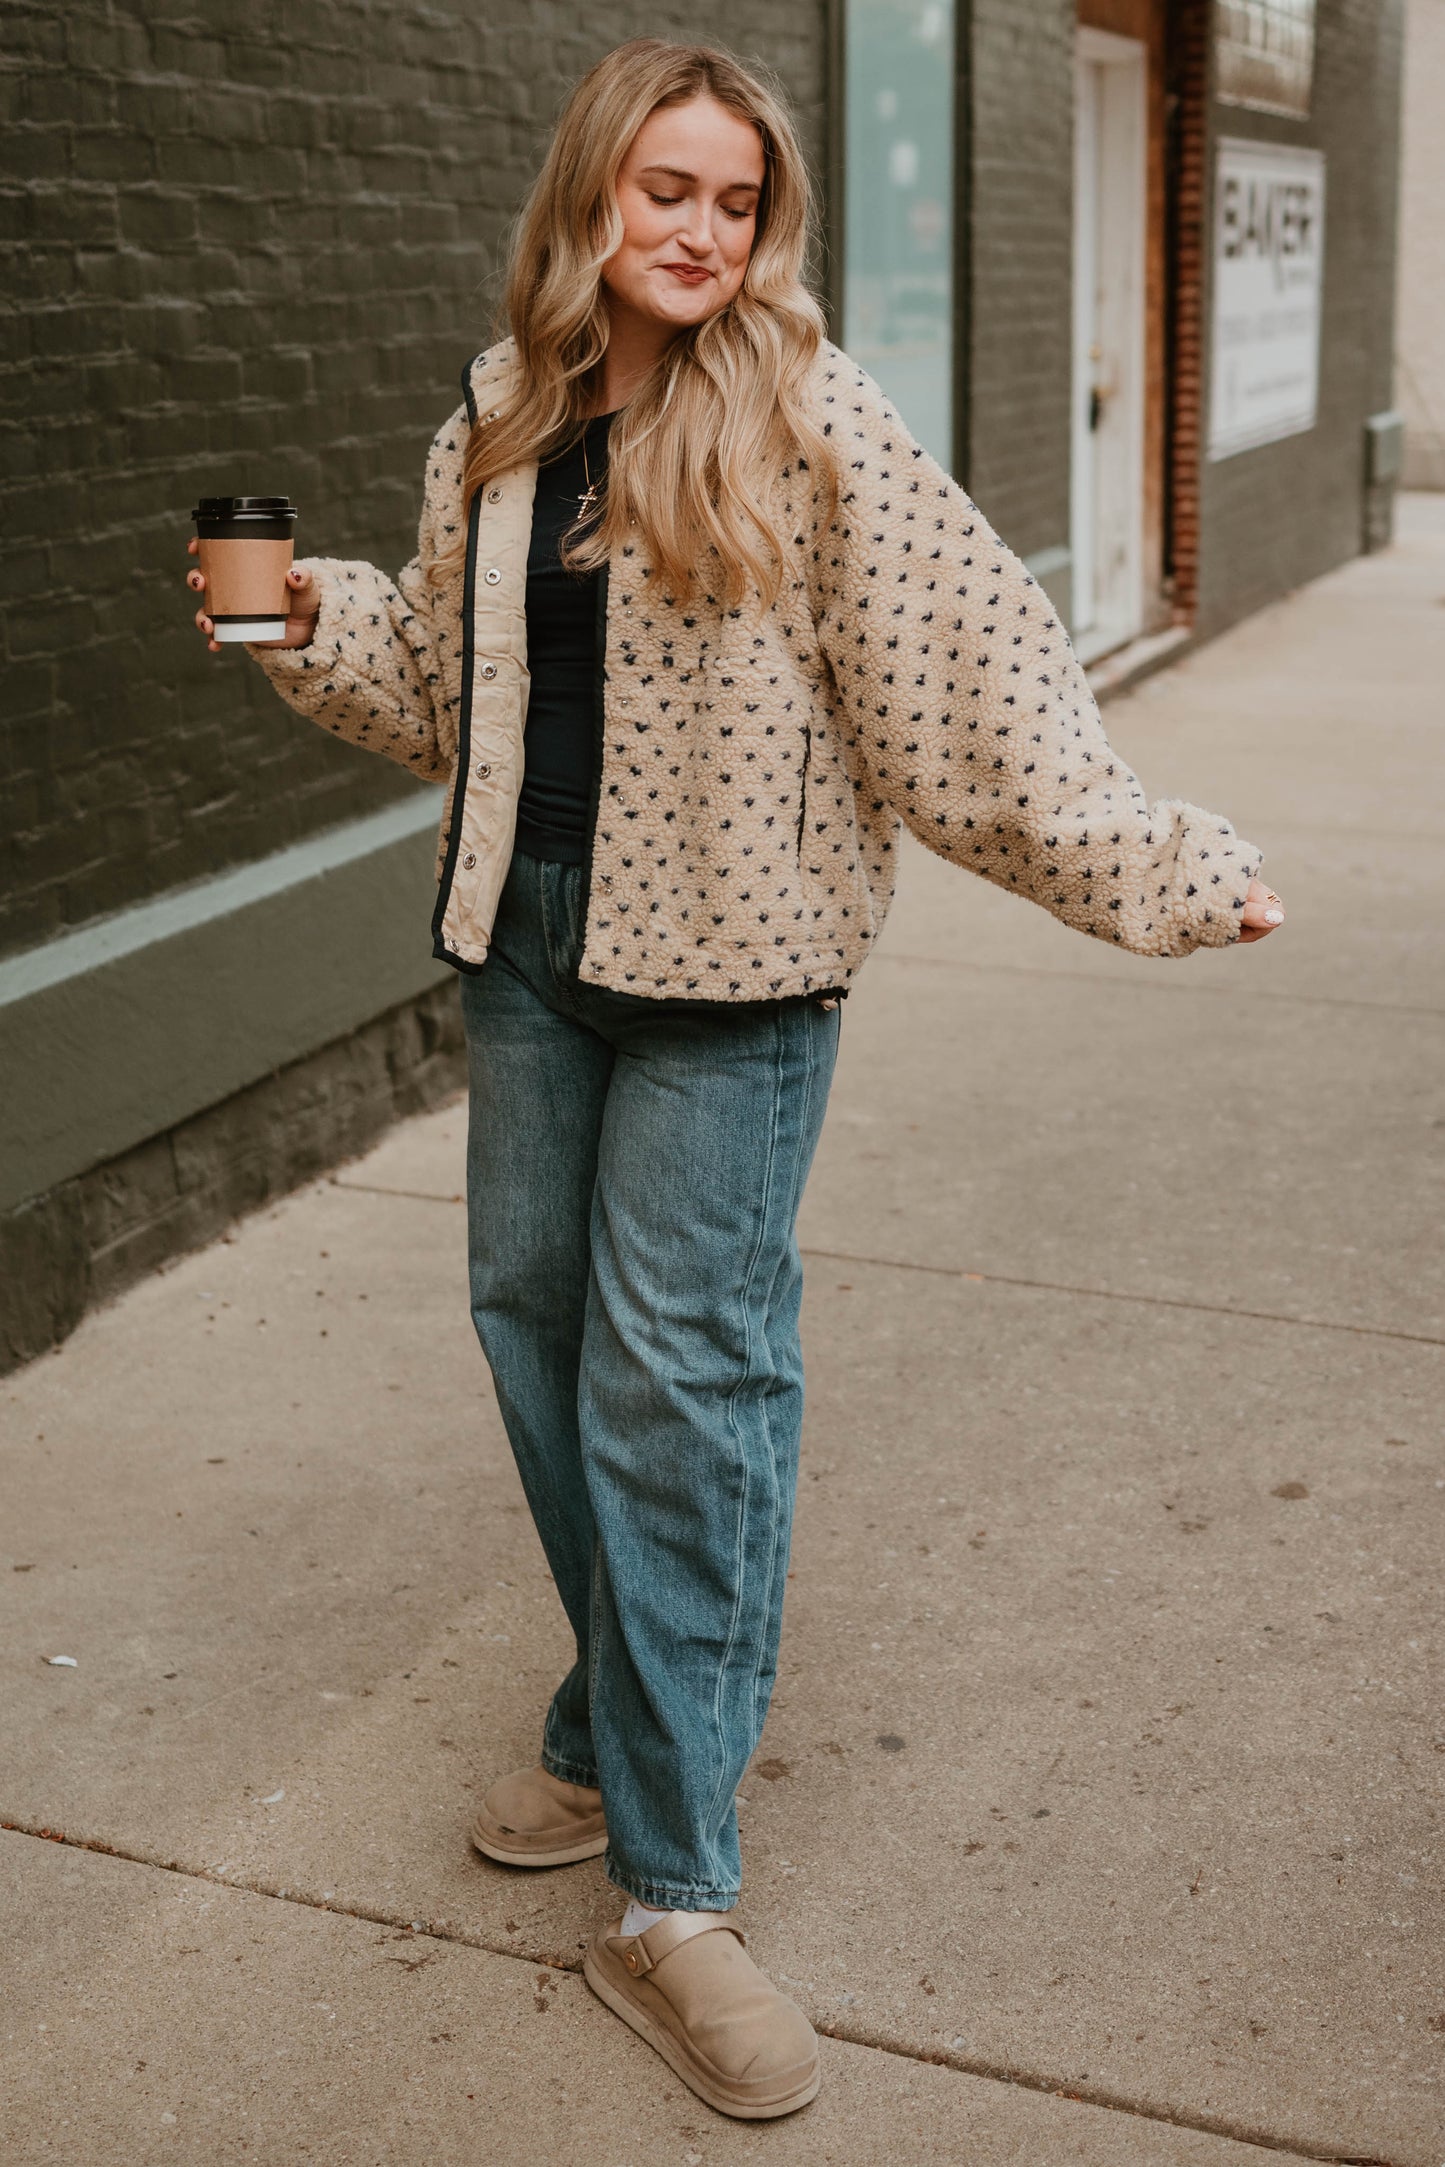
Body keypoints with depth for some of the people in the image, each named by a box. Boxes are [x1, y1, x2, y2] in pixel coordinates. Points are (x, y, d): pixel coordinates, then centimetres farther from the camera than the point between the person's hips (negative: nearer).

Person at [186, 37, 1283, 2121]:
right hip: (527, 936, 6)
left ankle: (672, 1889, 6)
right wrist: (317, 621, 6)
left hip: (724, 965, -6)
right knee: (538, 1317, 13)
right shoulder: (498, 427, 8)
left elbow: (962, 679, -13)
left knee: (677, 1381, -6)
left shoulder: (810, 424, -9)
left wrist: (1139, 857, -20)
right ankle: (628, 1725, 34)